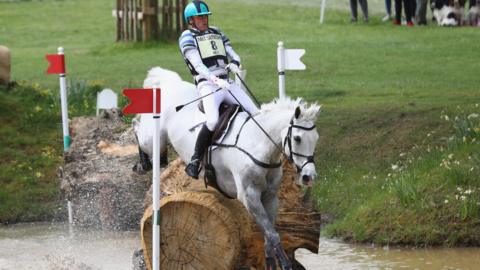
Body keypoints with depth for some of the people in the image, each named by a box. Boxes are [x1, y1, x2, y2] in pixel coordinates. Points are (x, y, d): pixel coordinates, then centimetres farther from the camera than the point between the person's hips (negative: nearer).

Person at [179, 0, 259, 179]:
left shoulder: (216, 33, 21)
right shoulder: (187, 37, 2)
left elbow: (233, 54, 18)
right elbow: (198, 65, -11)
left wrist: (234, 64, -8)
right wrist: (215, 80, -27)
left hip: (226, 84, 7)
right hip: (206, 85, -7)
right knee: (213, 120, -32)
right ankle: (195, 161, -22)